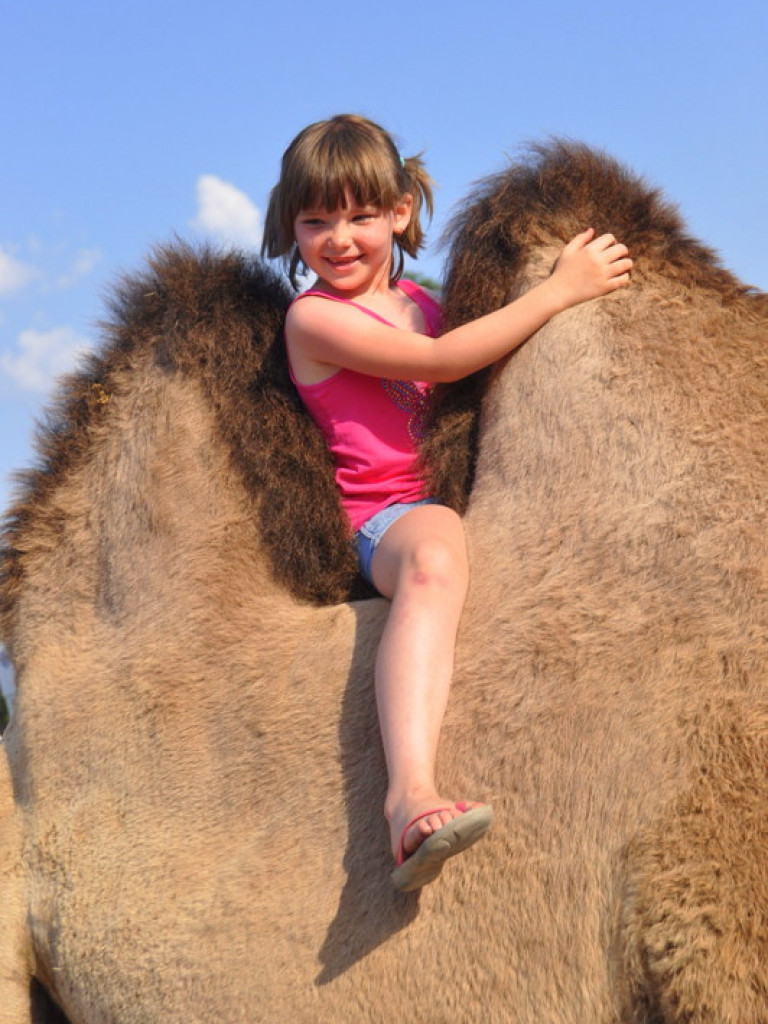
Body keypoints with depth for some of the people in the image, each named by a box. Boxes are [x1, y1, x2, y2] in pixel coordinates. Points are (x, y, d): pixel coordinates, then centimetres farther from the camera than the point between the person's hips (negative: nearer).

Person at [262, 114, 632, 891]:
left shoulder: (421, 303, 20)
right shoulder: (312, 316, -2)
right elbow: (438, 361, -11)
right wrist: (561, 289, -7)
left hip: (458, 494, 8)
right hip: (382, 518, -8)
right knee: (436, 550, -41)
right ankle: (410, 792, -57)